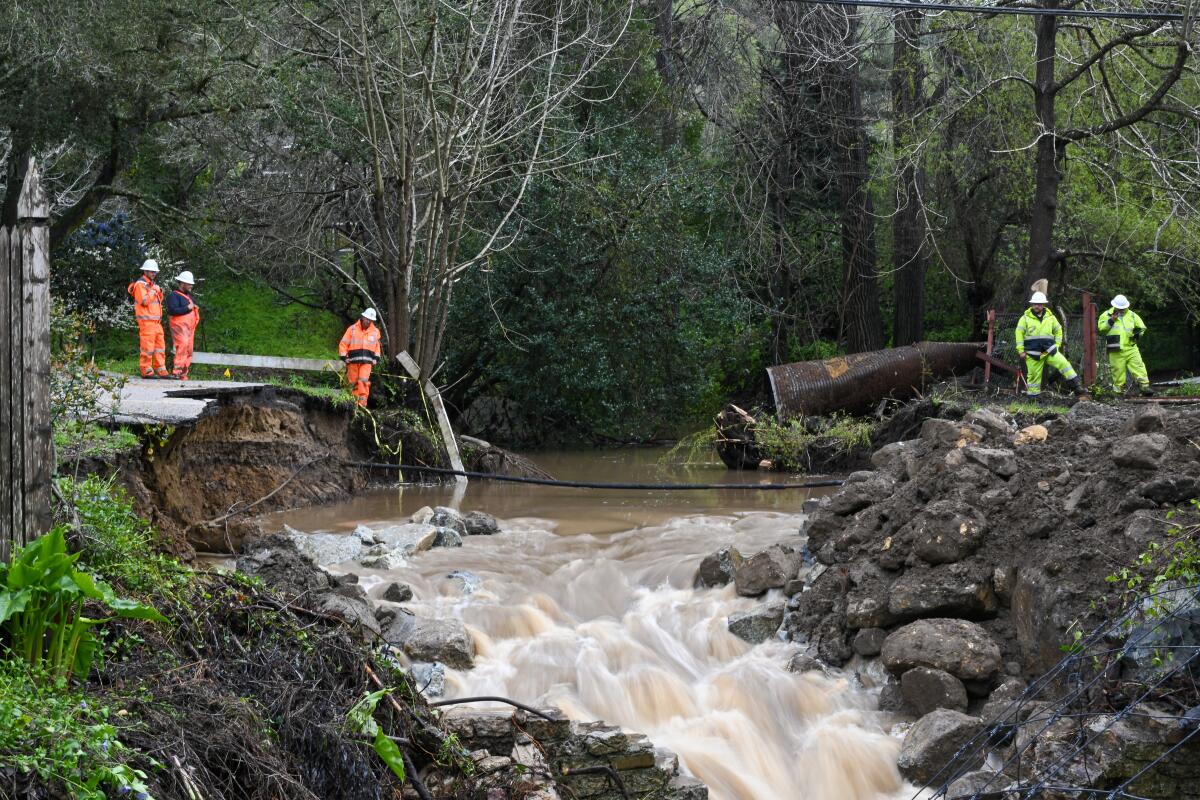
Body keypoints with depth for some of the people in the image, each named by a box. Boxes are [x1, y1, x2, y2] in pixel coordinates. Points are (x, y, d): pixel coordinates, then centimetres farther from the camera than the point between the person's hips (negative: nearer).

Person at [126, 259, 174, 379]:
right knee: (147, 346, -8)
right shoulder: (140, 284, -7)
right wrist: (153, 292, -9)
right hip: (146, 321, -9)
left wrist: (160, 293, 8)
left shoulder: (153, 285, 21)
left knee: (160, 345, 7)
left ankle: (161, 370, 9)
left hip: (156, 321, 9)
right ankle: (146, 371, -5)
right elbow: (144, 301, -18)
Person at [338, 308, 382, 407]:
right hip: (353, 360, 0)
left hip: (367, 361, 0)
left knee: (364, 380, -15)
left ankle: (363, 401, -17)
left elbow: (377, 346, 24)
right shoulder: (352, 329, 3)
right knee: (353, 382, 3)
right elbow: (343, 344, 5)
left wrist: (376, 358, 13)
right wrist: (344, 357, -2)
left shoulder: (375, 331, 12)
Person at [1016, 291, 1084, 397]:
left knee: (1063, 363, -14)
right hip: (1033, 352, -1)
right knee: (1034, 374, 2)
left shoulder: (1050, 317, 8)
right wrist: (1021, 350, -3)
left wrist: (1057, 345, 10)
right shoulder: (1026, 317, 0)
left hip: (1049, 350, 1)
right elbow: (1019, 334, 1)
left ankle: (1076, 386, -13)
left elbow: (1058, 331, 19)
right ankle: (1033, 394, 14)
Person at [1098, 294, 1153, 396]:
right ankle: (1118, 391, 9)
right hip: (1116, 351, -2)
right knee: (1118, 371, 0)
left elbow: (1141, 327, 20)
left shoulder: (1132, 315, 11)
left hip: (1131, 348, 2)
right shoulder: (1107, 315, 5)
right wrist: (1111, 320, -14)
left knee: (1138, 367, -9)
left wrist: (1138, 334, -1)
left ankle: (1145, 387, -11)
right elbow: (1101, 327, -5)